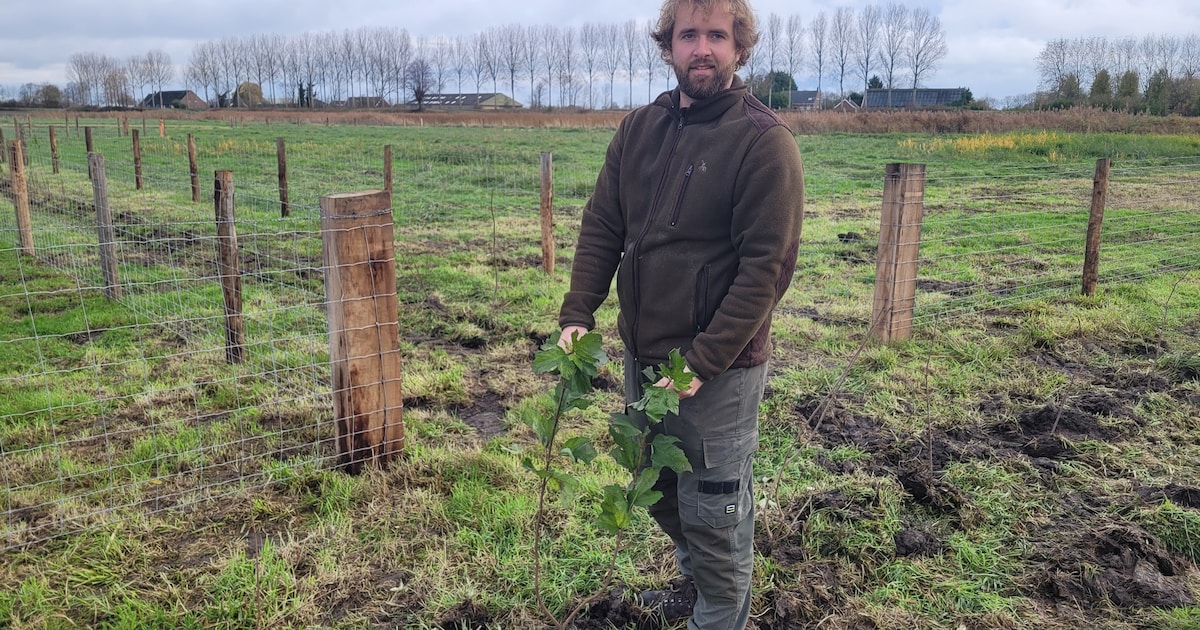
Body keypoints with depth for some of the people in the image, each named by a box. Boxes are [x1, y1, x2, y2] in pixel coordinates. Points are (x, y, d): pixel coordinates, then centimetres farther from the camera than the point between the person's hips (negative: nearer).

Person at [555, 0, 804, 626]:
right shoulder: (637, 129, 4)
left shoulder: (764, 142, -14)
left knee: (713, 514, 8)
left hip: (720, 370, -6)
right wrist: (577, 314, -6)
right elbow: (601, 227, 6)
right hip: (642, 353, 7)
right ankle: (695, 579, 50)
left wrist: (704, 361, -20)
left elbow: (766, 265, -18)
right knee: (658, 488, 24)